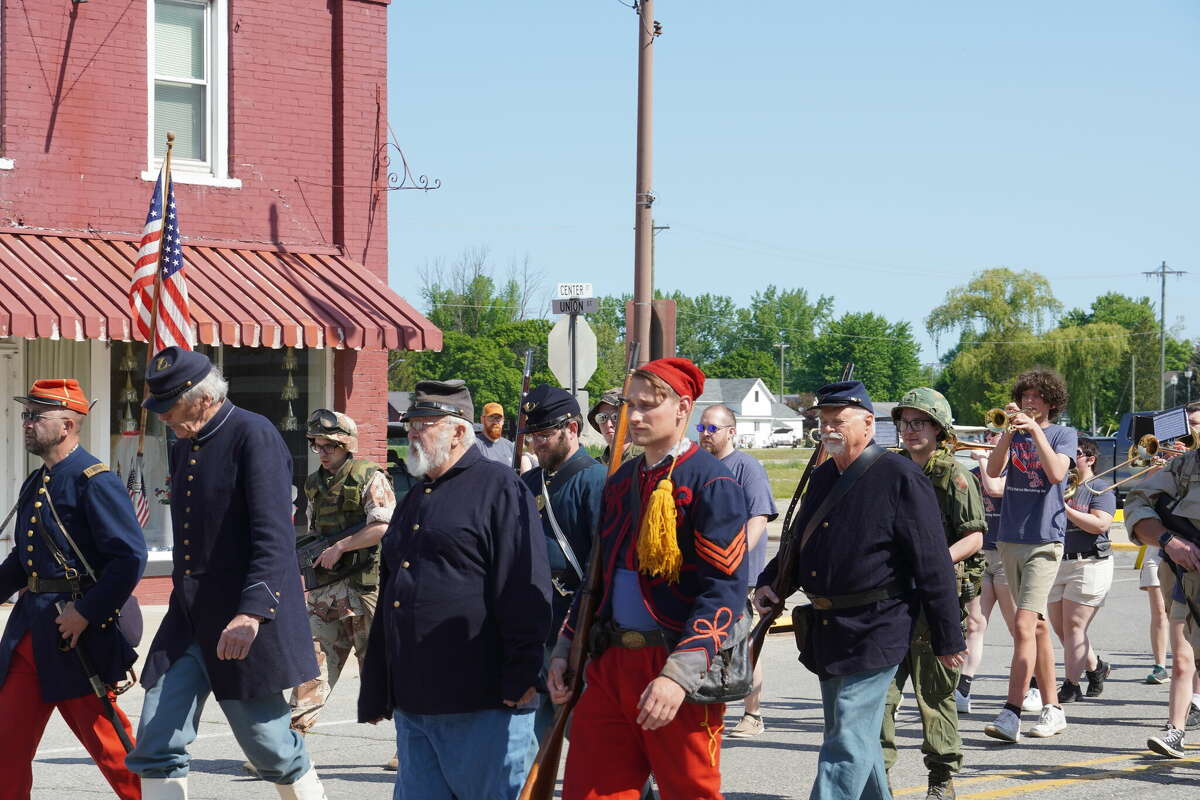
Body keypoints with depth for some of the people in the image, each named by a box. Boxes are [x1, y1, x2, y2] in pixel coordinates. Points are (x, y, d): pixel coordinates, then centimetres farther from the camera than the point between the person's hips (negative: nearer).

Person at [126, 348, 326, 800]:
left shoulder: (254, 436, -12)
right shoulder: (183, 447, 14)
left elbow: (275, 537, -21)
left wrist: (251, 613, -30)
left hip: (243, 626, -8)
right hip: (187, 619, 8)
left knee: (271, 748, 2)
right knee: (157, 747, 0)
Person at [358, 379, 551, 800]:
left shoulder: (498, 486, -3)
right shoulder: (414, 501, 22)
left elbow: (524, 588, -11)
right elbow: (389, 598, 25)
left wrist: (521, 678, -16)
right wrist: (376, 695, 22)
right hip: (412, 703, 8)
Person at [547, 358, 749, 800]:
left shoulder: (711, 483, -10)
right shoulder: (621, 482, 14)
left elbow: (725, 591, -18)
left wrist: (679, 674, -26)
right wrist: (564, 651, 15)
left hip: (678, 668, -7)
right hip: (610, 664, 7)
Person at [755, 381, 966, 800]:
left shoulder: (901, 478, -11)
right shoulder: (822, 478, 12)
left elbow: (934, 565, -11)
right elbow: (798, 543, 24)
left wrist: (948, 639, -11)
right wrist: (769, 582, 4)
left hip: (874, 632, -8)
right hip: (826, 629, 8)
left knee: (848, 740, -11)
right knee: (857, 735, 18)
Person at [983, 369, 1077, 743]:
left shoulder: (1063, 434, 2)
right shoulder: (1014, 433, 12)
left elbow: (1056, 473, -16)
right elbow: (993, 471, -3)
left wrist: (1035, 430, -16)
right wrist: (1009, 432, -15)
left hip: (1045, 540, -5)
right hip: (1010, 539, 5)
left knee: (1024, 625, -16)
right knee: (1037, 625, 11)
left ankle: (1011, 715, -23)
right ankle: (1052, 709, 18)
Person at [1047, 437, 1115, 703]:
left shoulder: (1099, 489, -4)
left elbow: (1100, 524, -17)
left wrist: (1065, 509, -19)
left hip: (1089, 565, -7)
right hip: (1056, 564, 7)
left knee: (1073, 626, -9)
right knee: (1060, 628, 10)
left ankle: (1070, 687, -4)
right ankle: (1095, 666, 30)